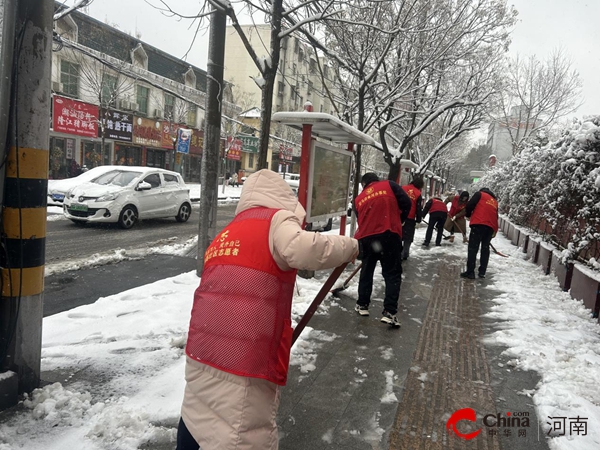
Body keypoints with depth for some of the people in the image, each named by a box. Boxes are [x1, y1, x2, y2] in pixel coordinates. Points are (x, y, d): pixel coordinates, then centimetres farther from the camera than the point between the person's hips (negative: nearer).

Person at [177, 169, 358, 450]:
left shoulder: (226, 234, 22)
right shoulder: (277, 219, -2)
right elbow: (302, 250, -24)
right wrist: (350, 246, -6)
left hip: (201, 348, 8)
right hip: (244, 357, -8)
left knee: (198, 415, 27)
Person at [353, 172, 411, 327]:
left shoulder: (359, 198, 18)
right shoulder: (389, 185, 9)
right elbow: (406, 203, 0)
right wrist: (399, 221, 15)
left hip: (367, 237, 3)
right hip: (389, 234, -3)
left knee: (366, 270, 22)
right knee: (392, 273, 4)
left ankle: (362, 305, 29)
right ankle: (389, 312, -4)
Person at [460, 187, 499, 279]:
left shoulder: (479, 194, 12)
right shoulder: (495, 201, 28)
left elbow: (469, 205, 0)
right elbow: (495, 215, 24)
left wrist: (468, 215, 19)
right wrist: (495, 230, 28)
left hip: (478, 224, -6)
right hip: (491, 227, 6)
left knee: (473, 248, -5)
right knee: (485, 248, 13)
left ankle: (470, 272, -9)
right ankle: (482, 272, 11)